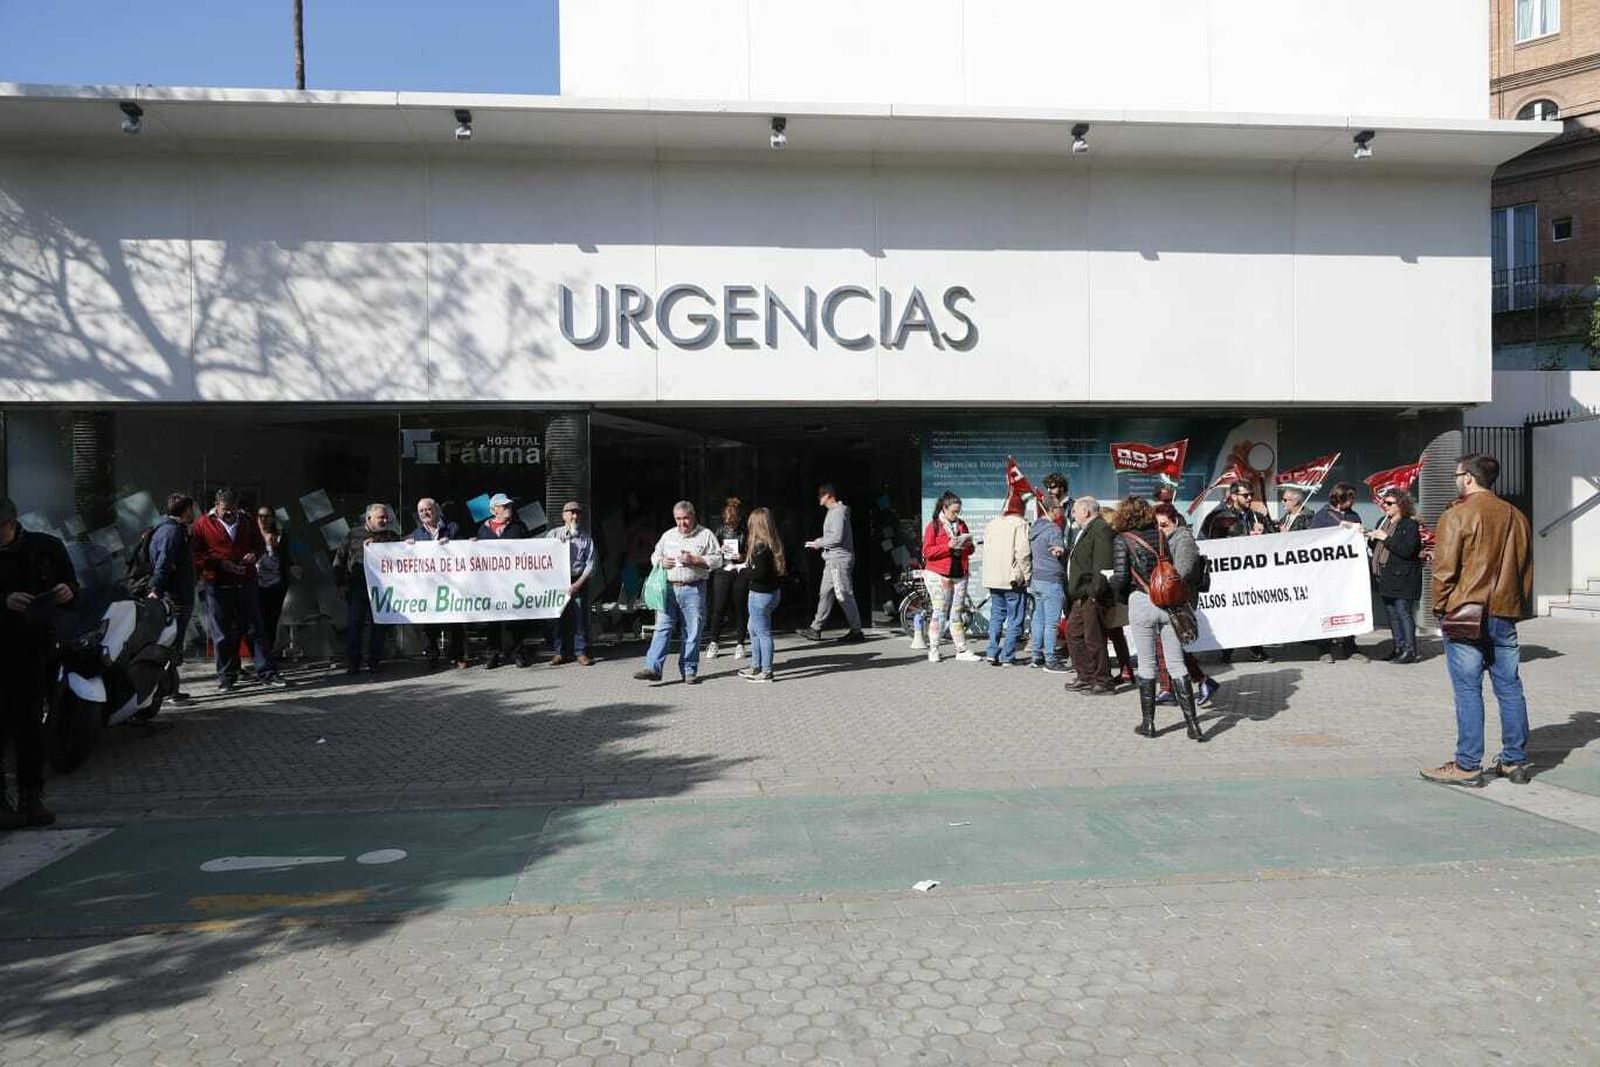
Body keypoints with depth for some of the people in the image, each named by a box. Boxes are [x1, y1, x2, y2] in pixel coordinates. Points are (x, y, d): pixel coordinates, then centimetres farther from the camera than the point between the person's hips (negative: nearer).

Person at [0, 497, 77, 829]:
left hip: (34, 651, 2)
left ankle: (31, 798, 15)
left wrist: (67, 592, -12)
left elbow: (71, 585, 10)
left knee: (31, 725, 7)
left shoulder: (46, 547, 2)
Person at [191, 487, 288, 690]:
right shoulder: (202, 525, 0)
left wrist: (255, 554, 0)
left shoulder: (246, 523, 12)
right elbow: (195, 555, -4)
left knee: (255, 628, 3)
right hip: (217, 586, -3)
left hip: (246, 583, 3)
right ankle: (226, 676, 13)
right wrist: (221, 564, -15)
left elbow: (259, 544, 24)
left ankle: (267, 672, 5)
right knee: (223, 633, 3)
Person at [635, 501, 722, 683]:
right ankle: (653, 668, -7)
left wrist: (694, 560, -14)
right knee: (662, 628, -4)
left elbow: (717, 560, -2)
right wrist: (662, 561, 0)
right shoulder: (668, 535, 16)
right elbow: (654, 556, 24)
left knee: (692, 632, 1)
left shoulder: (706, 535, 4)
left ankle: (689, 671, 10)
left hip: (693, 589, -3)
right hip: (669, 588, 3)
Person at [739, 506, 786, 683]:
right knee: (754, 629, 22)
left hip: (761, 594, -9)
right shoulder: (774, 543, 5)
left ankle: (766, 672, 8)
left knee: (763, 633, 0)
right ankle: (755, 667, 30)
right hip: (773, 592, 9)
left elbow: (760, 573, -26)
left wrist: (743, 569, -9)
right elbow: (783, 568, 9)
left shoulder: (760, 546, -20)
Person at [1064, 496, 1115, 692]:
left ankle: (1103, 682, 4)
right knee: (1073, 633, 16)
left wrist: (1095, 591, -25)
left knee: (1094, 639, -5)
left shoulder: (1100, 529, -14)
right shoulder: (1085, 531, 20)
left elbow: (1102, 564, -22)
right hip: (1081, 595, 11)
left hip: (1092, 596, -11)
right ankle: (1085, 676, 25)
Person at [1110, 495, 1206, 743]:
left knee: (1146, 664, 6)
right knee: (1177, 663, 5)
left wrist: (1119, 594, 9)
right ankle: (1192, 722, 3)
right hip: (1168, 602, 3)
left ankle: (1148, 722, 11)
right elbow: (1177, 568, 6)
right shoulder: (1162, 536, 9)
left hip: (1141, 602, -3)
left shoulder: (1122, 540, -4)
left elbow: (1120, 578, -10)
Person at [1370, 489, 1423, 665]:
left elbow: (1406, 550, -20)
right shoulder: (1383, 522, 15)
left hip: (1402, 578, -8)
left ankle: (1409, 650, -3)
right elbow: (1376, 548, 21)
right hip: (1385, 578, 8)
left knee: (1404, 613, -8)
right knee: (1392, 615, 11)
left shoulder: (1410, 525, -9)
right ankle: (1399, 648, 19)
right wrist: (1371, 538, 0)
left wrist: (1386, 538, -18)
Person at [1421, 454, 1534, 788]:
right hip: (1505, 615, 6)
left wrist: (1440, 609, -1)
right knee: (1510, 688, 10)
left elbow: (1444, 571, -12)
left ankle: (1467, 766, 0)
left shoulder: (1457, 516, -10)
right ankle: (1515, 761, 17)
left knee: (1468, 691, -3)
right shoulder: (1516, 517, 10)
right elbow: (1526, 570, 16)